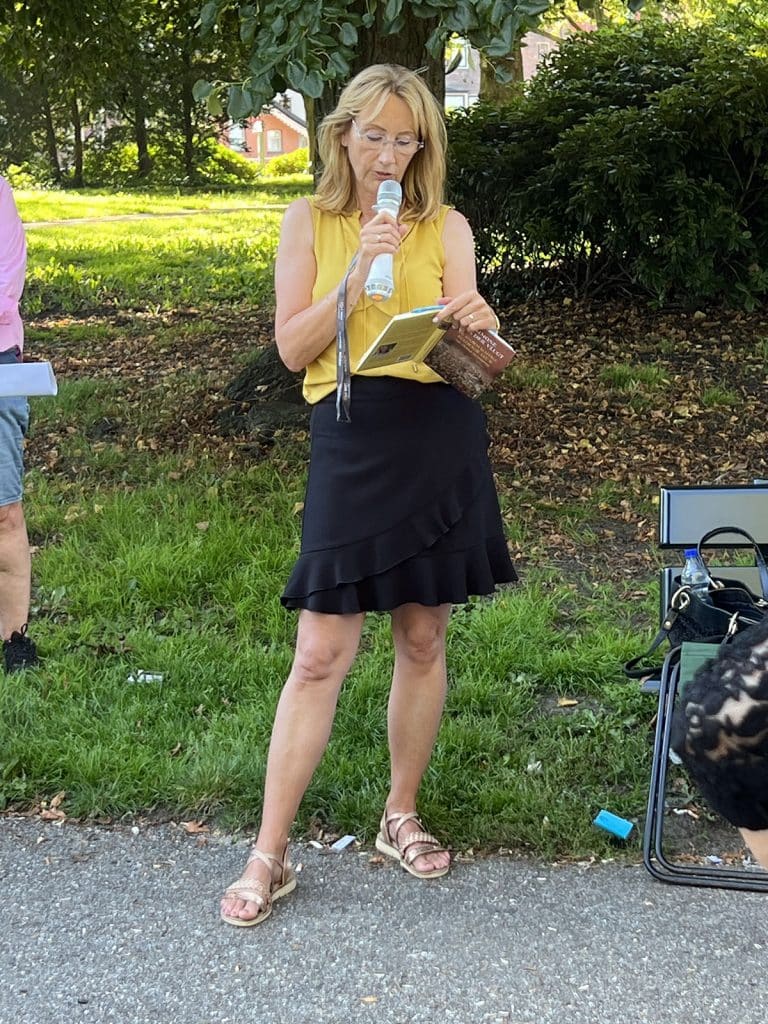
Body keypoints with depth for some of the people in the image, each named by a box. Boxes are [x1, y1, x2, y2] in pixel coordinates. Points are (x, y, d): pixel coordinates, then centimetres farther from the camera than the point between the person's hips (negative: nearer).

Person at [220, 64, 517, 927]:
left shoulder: (446, 228, 7)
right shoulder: (310, 222, 6)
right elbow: (292, 349, -1)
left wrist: (475, 329, -22)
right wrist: (355, 280, -14)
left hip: (442, 441, 2)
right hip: (351, 441, -1)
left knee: (422, 640, 10)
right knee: (321, 654, -4)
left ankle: (401, 816, 29)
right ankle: (269, 855, 7)